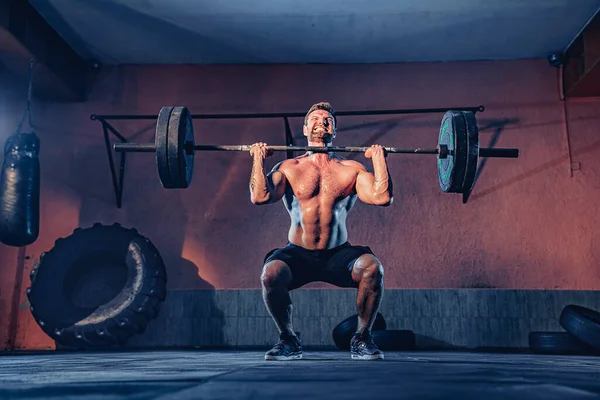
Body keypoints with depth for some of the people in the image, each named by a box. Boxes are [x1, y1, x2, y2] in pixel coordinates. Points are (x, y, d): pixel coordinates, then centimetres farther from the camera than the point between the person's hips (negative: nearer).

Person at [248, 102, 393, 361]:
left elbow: (382, 197, -10)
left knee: (372, 268, -30)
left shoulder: (351, 169, 6)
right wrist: (258, 158, -6)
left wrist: (379, 158, -5)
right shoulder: (289, 168, 5)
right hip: (297, 254, 0)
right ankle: (288, 340, -4)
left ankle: (362, 339, -5)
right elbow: (260, 197, -11)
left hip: (338, 255, 0)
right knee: (271, 273, -32)